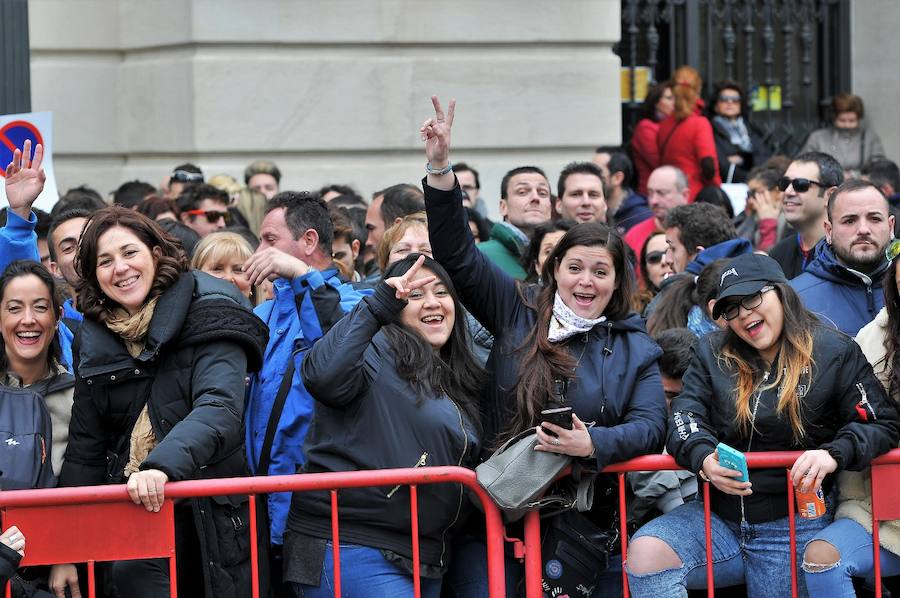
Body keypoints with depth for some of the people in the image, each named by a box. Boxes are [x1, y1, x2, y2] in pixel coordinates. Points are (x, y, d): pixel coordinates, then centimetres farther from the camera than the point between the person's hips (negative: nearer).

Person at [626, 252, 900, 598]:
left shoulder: (836, 353, 0)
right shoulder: (712, 353, 10)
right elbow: (685, 417, -1)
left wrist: (834, 454, -22)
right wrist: (704, 459, -25)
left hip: (793, 527, -2)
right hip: (716, 518, 2)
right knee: (645, 551, -24)